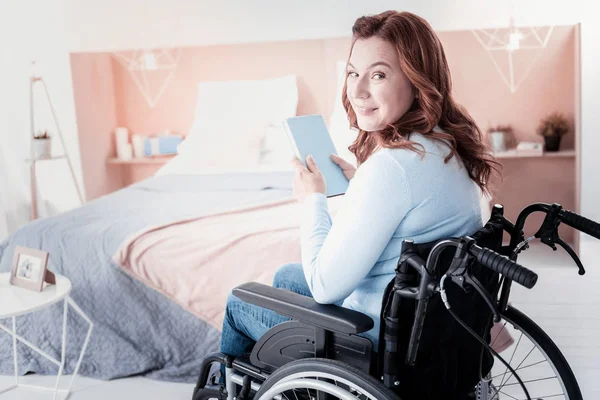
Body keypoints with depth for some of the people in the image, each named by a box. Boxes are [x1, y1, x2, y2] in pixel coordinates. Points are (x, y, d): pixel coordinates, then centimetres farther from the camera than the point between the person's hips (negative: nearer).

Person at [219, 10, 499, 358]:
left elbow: (325, 285, -25)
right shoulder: (449, 145, -3)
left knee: (239, 301, 15)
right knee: (286, 276, 30)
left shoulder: (391, 166, -31)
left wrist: (314, 199, -12)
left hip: (377, 341, -8)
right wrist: (361, 185, 3)